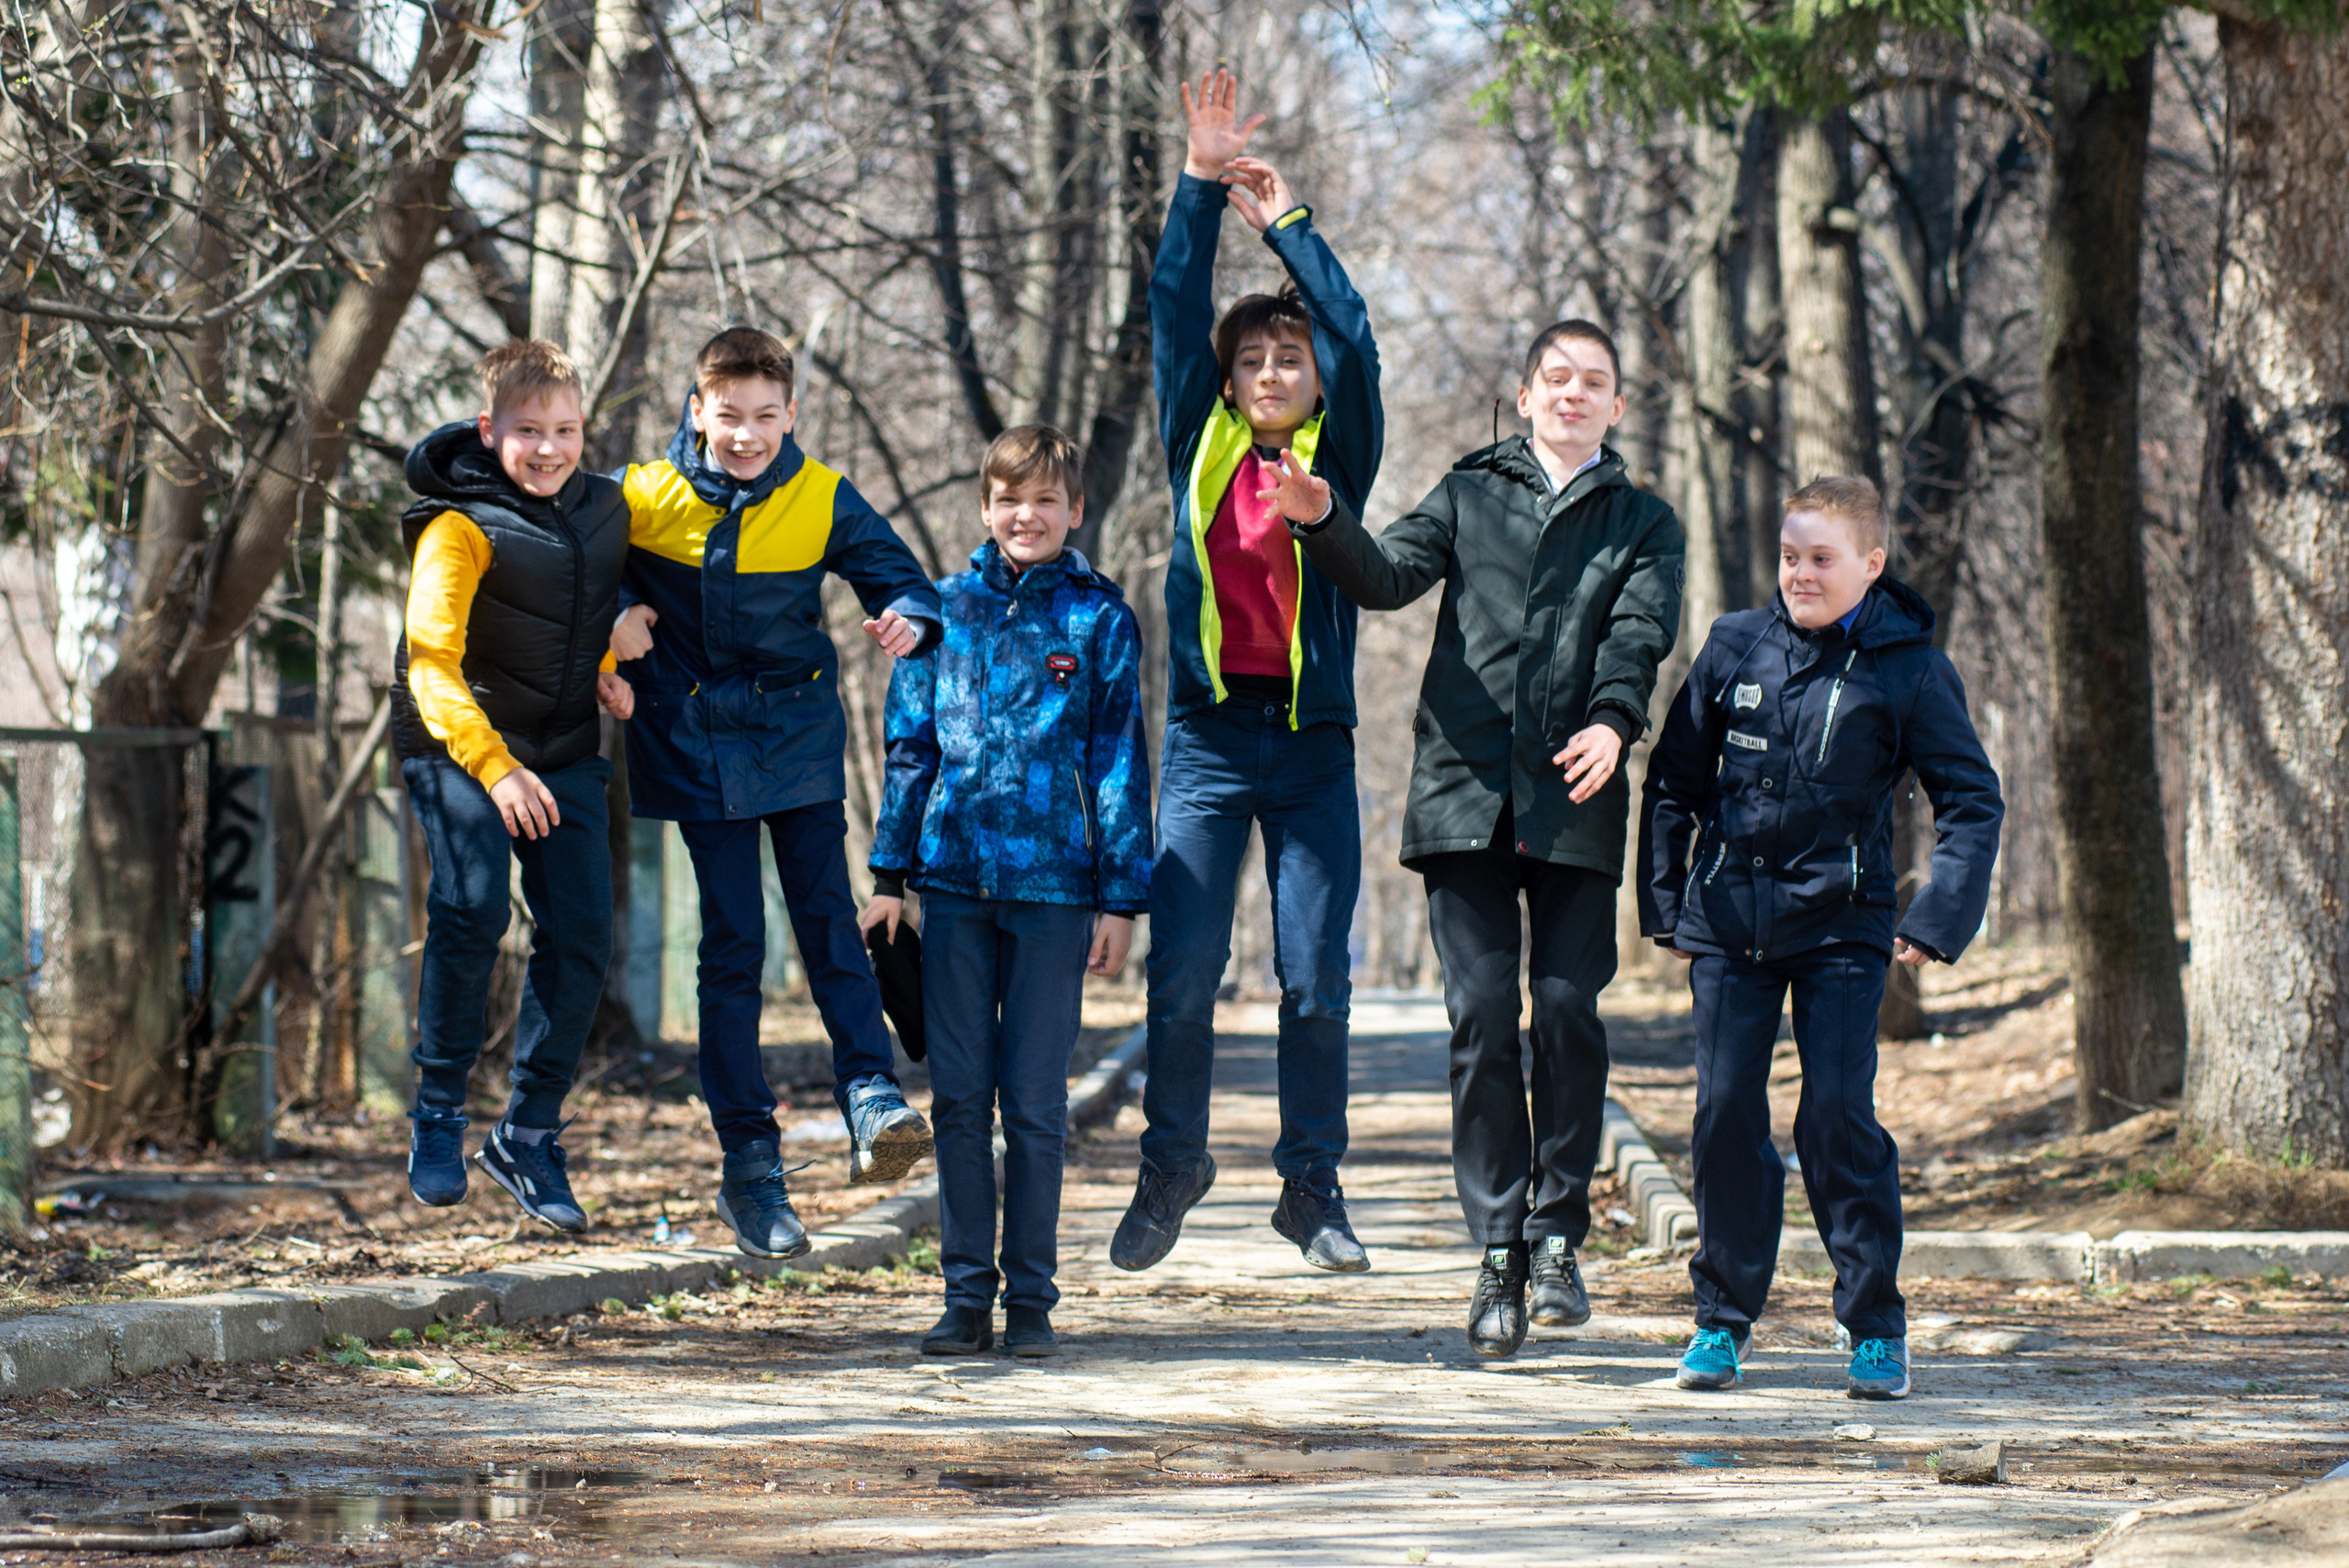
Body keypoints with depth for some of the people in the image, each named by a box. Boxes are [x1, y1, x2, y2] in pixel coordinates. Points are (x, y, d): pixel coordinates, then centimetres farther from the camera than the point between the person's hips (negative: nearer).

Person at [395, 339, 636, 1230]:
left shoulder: (605, 511, 5)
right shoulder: (460, 528, -15)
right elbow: (432, 662, -24)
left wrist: (602, 670, 9)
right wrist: (495, 768, -35)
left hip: (565, 754, 6)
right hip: (457, 748, -6)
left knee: (580, 937, -3)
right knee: (473, 905, -25)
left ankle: (529, 1137, 11)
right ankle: (438, 1112, -8)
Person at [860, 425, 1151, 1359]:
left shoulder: (1100, 619, 2)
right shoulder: (946, 610, 8)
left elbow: (1118, 765, 3)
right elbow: (911, 749, 12)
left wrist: (1121, 898, -1)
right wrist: (890, 875, 7)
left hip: (1052, 887, -2)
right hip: (955, 882, 2)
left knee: (1034, 1102, 2)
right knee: (959, 1097, 3)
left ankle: (1031, 1298, 10)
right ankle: (966, 1295, 9)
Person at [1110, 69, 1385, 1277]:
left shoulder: (1340, 456, 7)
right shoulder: (1200, 447, 9)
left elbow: (1354, 338, -6)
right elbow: (1174, 315, 4)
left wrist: (1288, 224, -3)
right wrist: (1202, 184, 0)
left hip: (1313, 745, 0)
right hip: (1206, 737, 1)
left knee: (1316, 979, -1)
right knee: (1181, 974, -2)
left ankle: (1312, 1185, 9)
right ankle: (1170, 1166, 14)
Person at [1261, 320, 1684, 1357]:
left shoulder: (1643, 525, 15)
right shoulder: (1472, 493, 18)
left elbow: (1641, 632, -2)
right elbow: (1388, 576, 4)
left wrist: (1613, 720, -23)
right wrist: (1323, 523, -17)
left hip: (1576, 802, 0)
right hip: (1466, 791, 0)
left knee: (1568, 1013, -6)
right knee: (1481, 1019, -4)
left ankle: (1557, 1234, 7)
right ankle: (1497, 1251, 0)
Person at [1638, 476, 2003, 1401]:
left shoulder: (1908, 668, -3)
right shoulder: (1736, 648, 5)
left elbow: (1972, 800, -1)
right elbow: (1675, 780, 13)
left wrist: (1937, 919, -10)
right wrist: (1663, 901, 9)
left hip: (1841, 924, -3)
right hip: (1728, 920, 3)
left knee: (1838, 1114, -10)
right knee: (1725, 1110, 0)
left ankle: (1876, 1326, 0)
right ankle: (1722, 1317, 13)